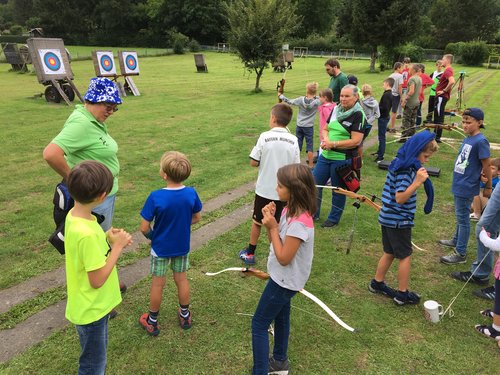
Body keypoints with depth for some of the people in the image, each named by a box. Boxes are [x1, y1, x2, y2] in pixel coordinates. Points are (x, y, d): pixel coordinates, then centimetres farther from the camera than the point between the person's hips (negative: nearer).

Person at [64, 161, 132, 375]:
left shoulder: (74, 215, -6)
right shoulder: (86, 233, -35)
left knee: (96, 357, 30)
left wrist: (107, 240, -7)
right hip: (91, 310, -8)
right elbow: (97, 280, -27)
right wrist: (117, 246, -20)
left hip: (93, 306, 8)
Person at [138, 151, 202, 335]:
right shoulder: (191, 193, -17)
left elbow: (144, 227, -21)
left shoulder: (155, 197, -27)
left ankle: (152, 322, 34)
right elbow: (197, 218, -2)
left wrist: (152, 236, 0)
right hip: (182, 246, 3)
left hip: (160, 248, -3)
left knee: (157, 284, 15)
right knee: (181, 279, 21)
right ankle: (185, 316, 39)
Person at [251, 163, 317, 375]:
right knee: (280, 316, 26)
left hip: (284, 281, -9)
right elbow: (277, 242, 3)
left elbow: (283, 258, -25)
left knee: (259, 324, 4)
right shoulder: (291, 210, -5)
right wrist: (271, 220, -13)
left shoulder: (299, 223, -33)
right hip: (284, 278, 9)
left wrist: (272, 227, -24)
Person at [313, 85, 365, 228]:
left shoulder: (358, 115, -12)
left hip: (343, 159, -6)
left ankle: (334, 219, 29)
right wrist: (326, 139, -9)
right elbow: (325, 129, 14)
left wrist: (333, 144, -21)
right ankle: (313, 213, 30)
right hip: (326, 156, 6)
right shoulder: (336, 110, 7)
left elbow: (356, 141, -19)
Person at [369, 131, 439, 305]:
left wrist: (417, 178, 11)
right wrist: (417, 182, -35)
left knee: (390, 253, 20)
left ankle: (377, 283, 33)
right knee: (405, 256, 6)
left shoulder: (400, 163, 7)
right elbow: (400, 198, -29)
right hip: (398, 221, -9)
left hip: (389, 218, 9)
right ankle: (403, 294, 18)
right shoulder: (405, 169, -23)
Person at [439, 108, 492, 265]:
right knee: (460, 215, 23)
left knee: (462, 218, 0)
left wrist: (488, 187, -7)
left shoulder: (480, 142, -20)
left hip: (466, 187, -8)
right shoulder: (467, 139, 5)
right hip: (459, 184, 8)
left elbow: (486, 166, -14)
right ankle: (457, 240, 42)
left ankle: (460, 253, 11)